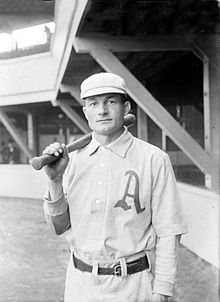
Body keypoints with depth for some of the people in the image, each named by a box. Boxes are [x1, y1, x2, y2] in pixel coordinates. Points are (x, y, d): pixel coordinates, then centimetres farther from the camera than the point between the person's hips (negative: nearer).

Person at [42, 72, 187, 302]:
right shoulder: (74, 159, 2)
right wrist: (55, 180, -11)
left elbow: (168, 232, -8)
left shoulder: (154, 159, -10)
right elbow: (60, 227, 3)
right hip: (80, 282, 4)